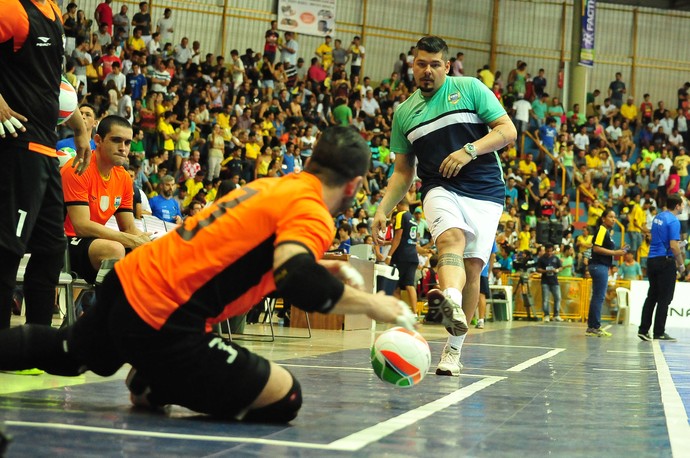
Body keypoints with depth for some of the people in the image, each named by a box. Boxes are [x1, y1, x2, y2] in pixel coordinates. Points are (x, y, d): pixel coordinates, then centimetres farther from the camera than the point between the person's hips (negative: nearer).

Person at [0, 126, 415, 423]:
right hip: (160, 323, -9)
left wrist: (323, 267, 21)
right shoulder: (312, 212, -13)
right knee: (284, 399, -5)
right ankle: (159, 388, -2)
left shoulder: (275, 185, 11)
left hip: (128, 282, 9)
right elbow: (296, 282, -33)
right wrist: (370, 303, -18)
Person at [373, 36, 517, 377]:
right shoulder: (404, 112, 15)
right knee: (451, 238, -31)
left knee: (472, 265, -7)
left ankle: (453, 348, 4)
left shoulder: (470, 88, 5)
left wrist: (470, 150, -16)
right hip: (440, 189, 1)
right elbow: (403, 172, 20)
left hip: (485, 192, 0)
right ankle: (451, 302, -61)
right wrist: (382, 210, 7)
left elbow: (508, 131, -1)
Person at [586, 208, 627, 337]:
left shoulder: (607, 231, 19)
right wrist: (614, 253, -16)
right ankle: (594, 326, -9)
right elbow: (596, 248, -20)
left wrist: (617, 252, 11)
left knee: (598, 297, 12)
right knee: (599, 296, -10)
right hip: (598, 265, -11)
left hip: (602, 266, 11)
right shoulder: (601, 230, -10)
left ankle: (593, 327, 16)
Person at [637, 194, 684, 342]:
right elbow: (674, 246, -20)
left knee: (652, 296, 12)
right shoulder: (674, 221, -14)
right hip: (666, 261, -8)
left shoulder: (657, 217, 11)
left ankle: (643, 330, 11)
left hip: (652, 260, 8)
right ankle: (659, 333, 0)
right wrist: (681, 264, -9)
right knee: (664, 299, -1)